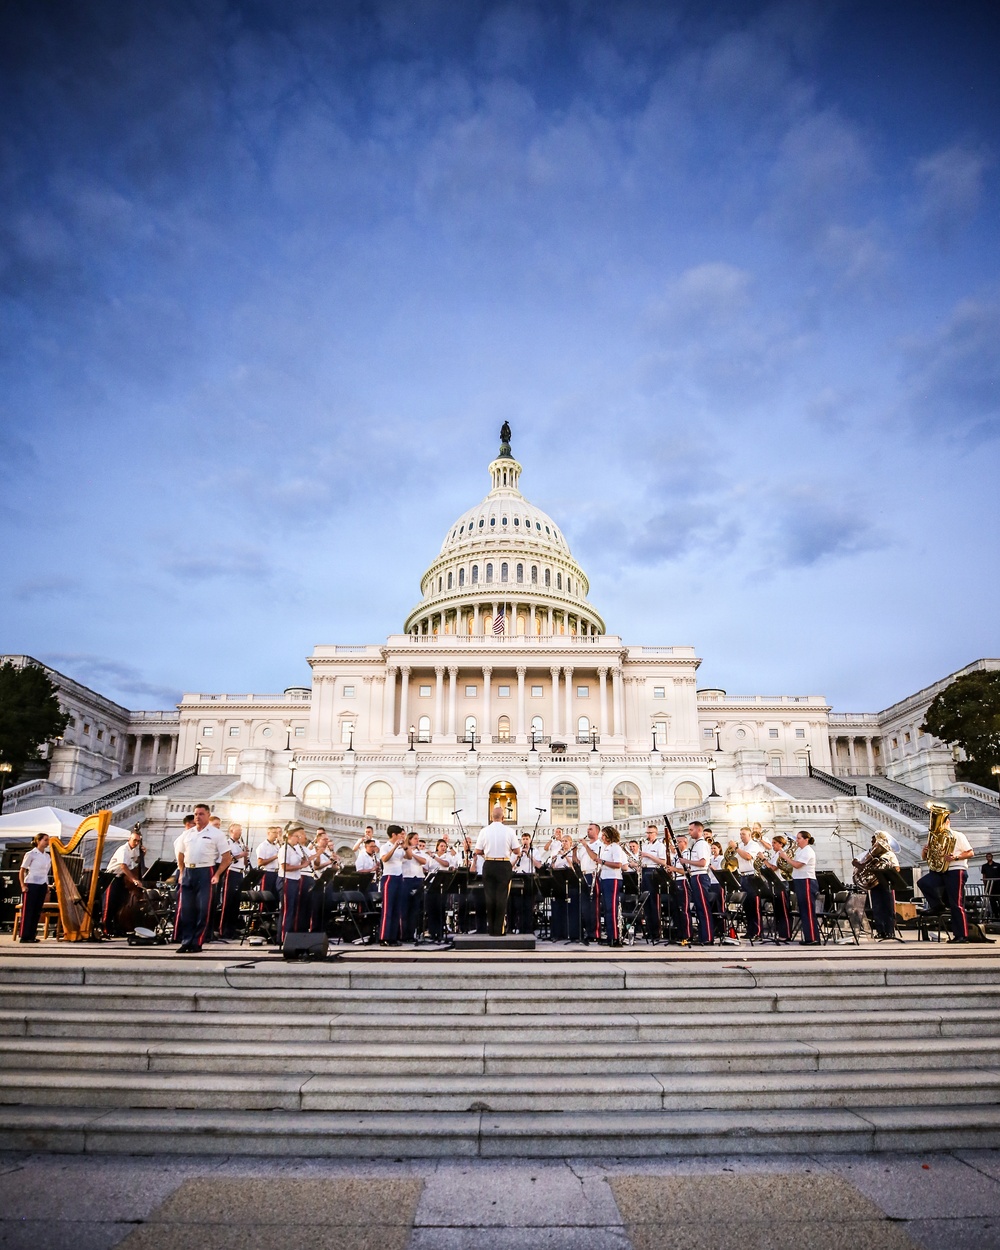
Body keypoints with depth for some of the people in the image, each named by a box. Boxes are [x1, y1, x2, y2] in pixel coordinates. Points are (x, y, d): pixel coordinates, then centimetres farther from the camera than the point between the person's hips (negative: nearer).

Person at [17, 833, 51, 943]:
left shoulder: (47, 856, 12)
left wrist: (47, 888, 12)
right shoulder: (30, 854, -6)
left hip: (42, 886, 6)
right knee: (27, 911, -3)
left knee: (37, 912, 6)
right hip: (31, 885, -6)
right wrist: (23, 885, -14)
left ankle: (32, 936, 11)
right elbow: (21, 871, -5)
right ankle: (23, 936, 3)